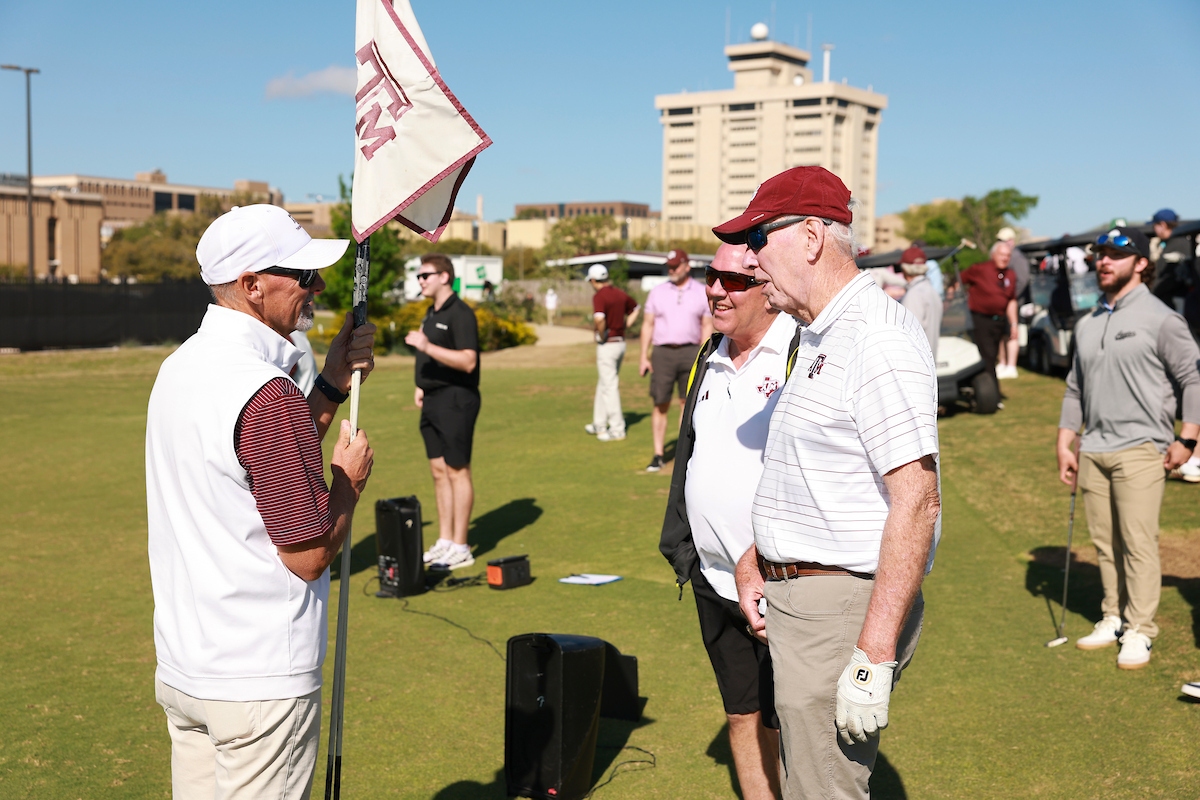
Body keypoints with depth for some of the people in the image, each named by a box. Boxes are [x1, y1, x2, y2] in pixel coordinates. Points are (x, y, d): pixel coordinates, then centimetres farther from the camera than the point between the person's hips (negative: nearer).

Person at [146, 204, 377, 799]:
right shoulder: (268, 396, -23)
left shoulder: (179, 367, 6)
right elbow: (309, 554, -19)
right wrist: (351, 477, -3)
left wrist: (331, 387, 10)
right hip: (258, 681, -9)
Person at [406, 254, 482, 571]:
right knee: (439, 471, 12)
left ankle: (460, 548, 3)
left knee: (457, 471, -3)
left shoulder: (460, 314, -14)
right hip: (433, 400, 9)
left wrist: (426, 346, -29)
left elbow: (467, 361, -23)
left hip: (456, 399, -9)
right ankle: (444, 541, 19)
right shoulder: (431, 313, 16)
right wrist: (421, 385, 15)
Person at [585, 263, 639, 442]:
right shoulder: (620, 294, 8)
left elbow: (599, 319, -34)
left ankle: (617, 430, 2)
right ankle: (600, 425, 28)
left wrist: (602, 336, -17)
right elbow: (635, 309, 23)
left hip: (607, 345, -8)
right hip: (620, 342, 8)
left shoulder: (599, 296, -17)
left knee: (610, 387, -2)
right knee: (604, 384, 19)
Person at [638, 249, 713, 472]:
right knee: (660, 404, -2)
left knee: (688, 402, 4)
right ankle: (658, 455, 3)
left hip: (690, 353, 0)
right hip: (663, 352, 0)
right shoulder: (658, 292, 8)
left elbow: (707, 327, 6)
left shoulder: (702, 293, 6)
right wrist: (644, 357, 1)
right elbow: (648, 324, 8)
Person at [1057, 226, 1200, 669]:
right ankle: (1113, 619, 21)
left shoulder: (1160, 319, -4)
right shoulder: (1088, 324, 15)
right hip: (1093, 450, 6)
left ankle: (1139, 631, 2)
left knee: (1138, 543, -6)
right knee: (1105, 543, 10)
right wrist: (1064, 445, 13)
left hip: (1139, 449, -6)